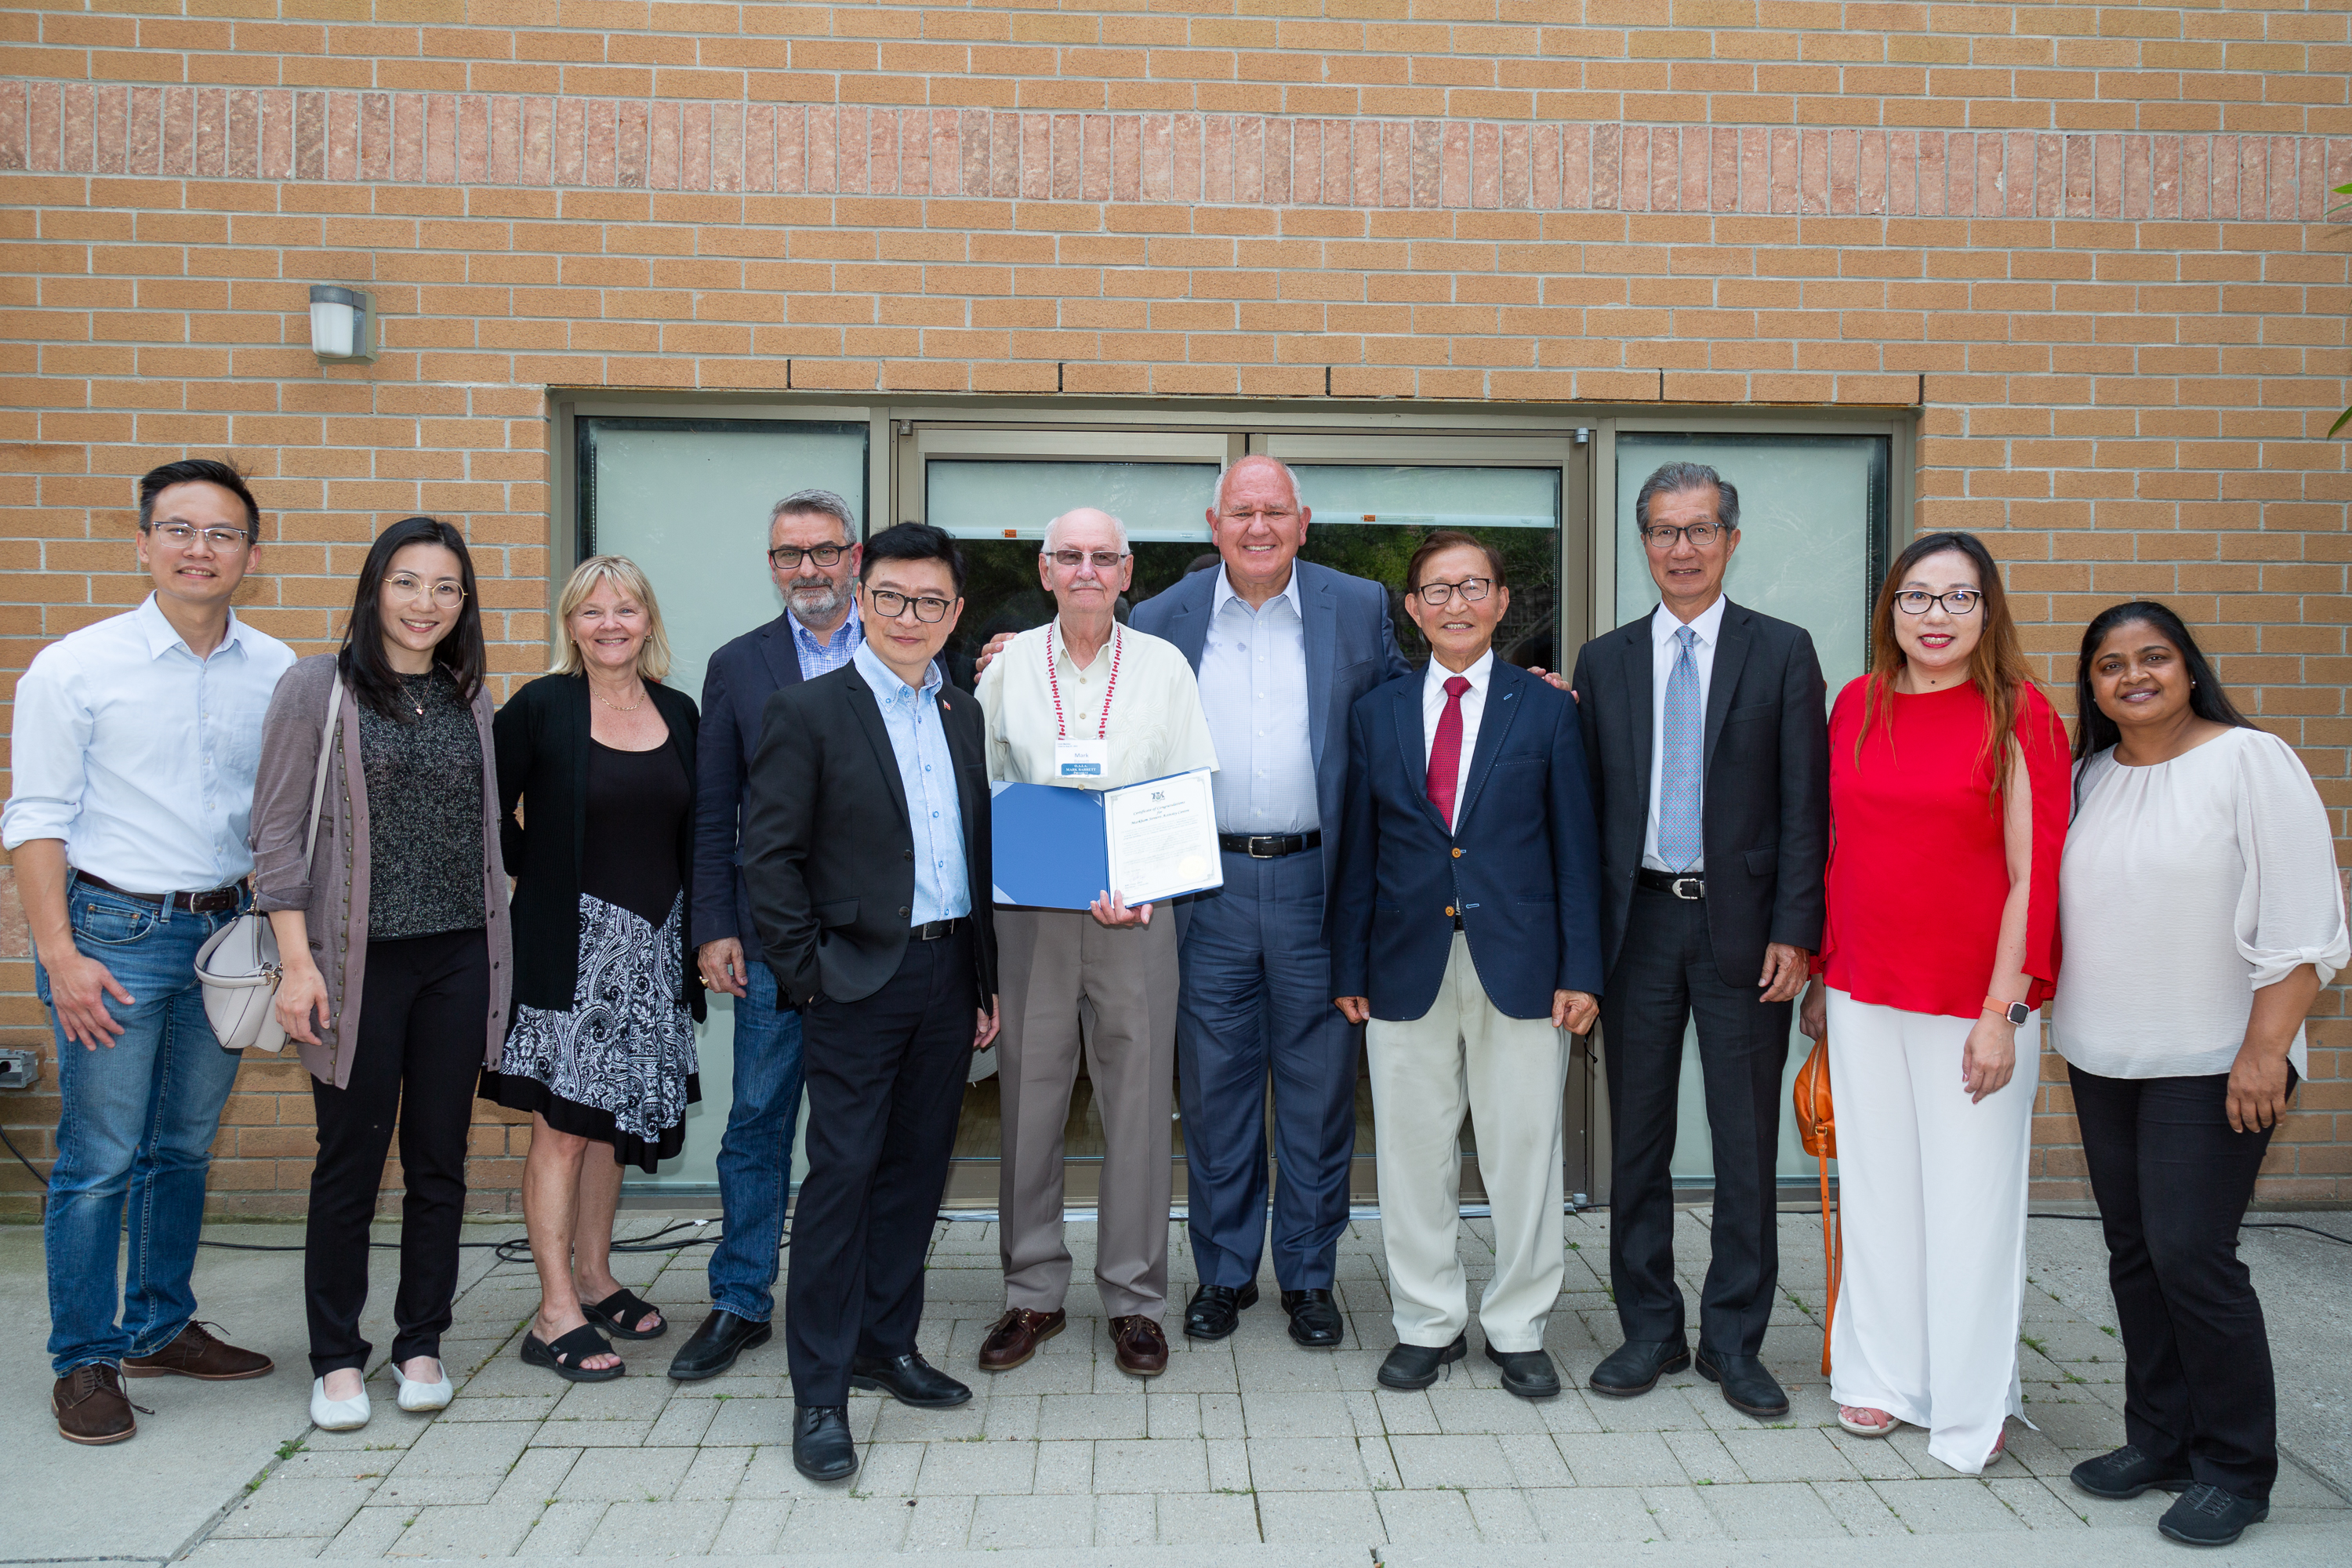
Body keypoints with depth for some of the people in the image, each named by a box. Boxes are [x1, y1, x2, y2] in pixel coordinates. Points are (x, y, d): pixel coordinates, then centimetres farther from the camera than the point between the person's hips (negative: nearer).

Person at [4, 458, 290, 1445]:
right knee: (100, 1159, 0)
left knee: (186, 1149, 14)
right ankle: (84, 1361, 14)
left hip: (227, 931, 4)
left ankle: (160, 1329, 28)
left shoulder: (275, 672, 5)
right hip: (115, 929, -4)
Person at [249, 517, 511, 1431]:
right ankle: (336, 1359, 22)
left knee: (439, 1160, 10)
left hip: (460, 957, 4)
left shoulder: (470, 699, 9)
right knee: (350, 1162, 6)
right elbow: (278, 834, -5)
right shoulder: (317, 689, -3)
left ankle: (421, 1345, 25)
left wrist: (501, 952, 10)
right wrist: (297, 962, -11)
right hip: (358, 960, -3)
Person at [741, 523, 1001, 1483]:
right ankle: (819, 1394, 9)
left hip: (948, 976, 5)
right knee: (842, 1175, -2)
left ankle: (887, 1344, 29)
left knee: (916, 1170, 13)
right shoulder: (807, 712, -5)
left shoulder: (964, 717, 11)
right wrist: (808, 977, -10)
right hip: (859, 980, -5)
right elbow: (769, 856, -7)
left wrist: (986, 981, 11)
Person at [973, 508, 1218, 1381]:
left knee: (1138, 1104, 3)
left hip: (1138, 913, 0)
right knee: (1029, 1099, 5)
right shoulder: (1007, 667, 7)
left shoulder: (1164, 666, 6)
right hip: (1029, 911, 1)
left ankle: (1134, 1300, 17)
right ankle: (1033, 1294, 20)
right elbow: (977, 786, 9)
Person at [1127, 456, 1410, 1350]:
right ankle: (1223, 1273, 26)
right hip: (1209, 885, 1)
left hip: (1316, 883, 0)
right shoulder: (1164, 620, 5)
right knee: (1214, 1091, 9)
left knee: (1318, 1092, 8)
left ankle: (1309, 1276, 25)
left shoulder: (1357, 609, 5)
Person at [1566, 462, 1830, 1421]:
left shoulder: (1782, 653, 3)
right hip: (1638, 921, 2)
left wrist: (1794, 931, -9)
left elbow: (1804, 804, -1)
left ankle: (1734, 1338, 21)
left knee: (1747, 1143, 6)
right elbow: (1586, 804, 7)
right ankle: (1649, 1330, 23)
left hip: (1741, 925, -2)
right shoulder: (1604, 662, 9)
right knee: (1637, 1138, 9)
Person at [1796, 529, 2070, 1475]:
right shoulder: (1856, 705, 6)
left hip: (1973, 999, -4)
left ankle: (1972, 1406, 24)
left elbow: (2034, 875, -9)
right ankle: (1880, 1375, 30)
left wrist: (2002, 1013, -13)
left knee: (1971, 1199, 6)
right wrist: (1820, 974, 12)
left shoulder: (2018, 716, -7)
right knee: (1875, 1185, 13)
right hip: (1865, 993, 4)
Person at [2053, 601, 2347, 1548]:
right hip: (2102, 1061, 6)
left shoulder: (2250, 761, -7)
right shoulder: (2086, 777, 9)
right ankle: (2158, 1439, 24)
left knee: (2191, 1255, -7)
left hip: (2212, 1065, -5)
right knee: (2133, 1254, 11)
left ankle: (2235, 1469, 10)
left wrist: (2265, 1052, -16)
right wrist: (2066, 1023, 10)